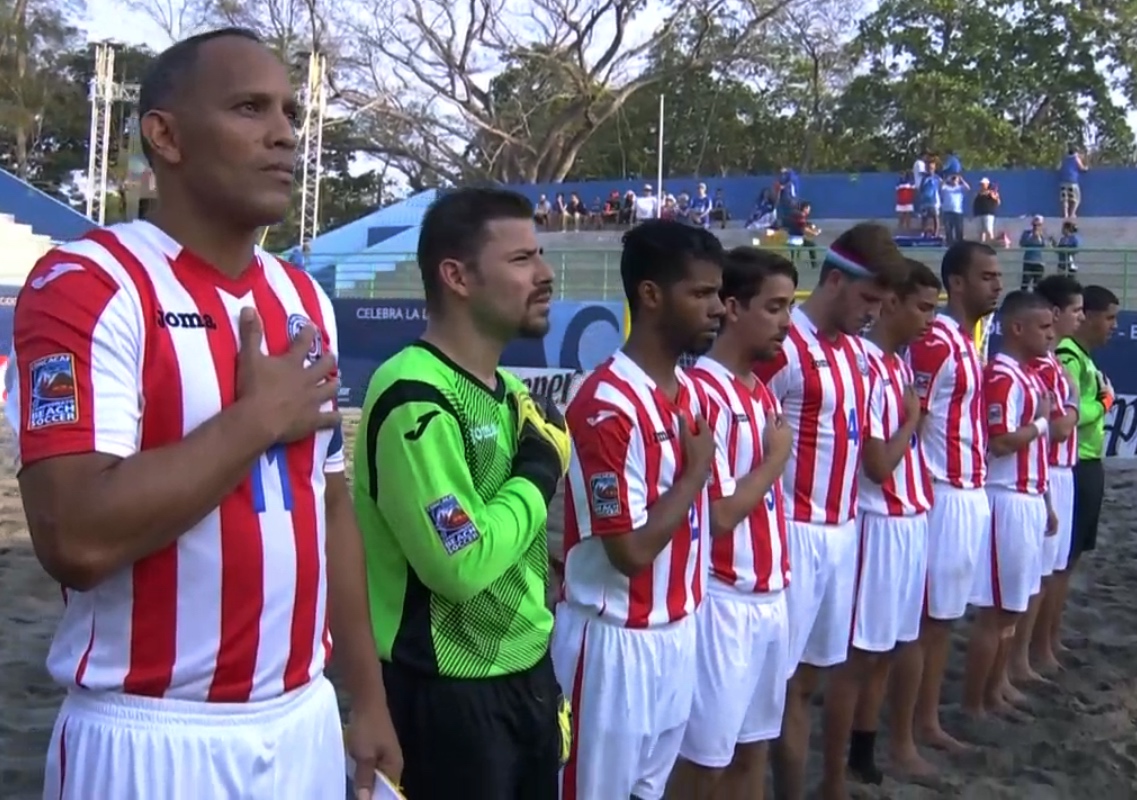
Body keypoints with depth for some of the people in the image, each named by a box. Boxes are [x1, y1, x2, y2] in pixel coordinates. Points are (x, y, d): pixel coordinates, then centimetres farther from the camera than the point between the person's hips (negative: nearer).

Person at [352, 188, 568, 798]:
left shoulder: (508, 391, 10)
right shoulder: (416, 398, -20)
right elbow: (463, 564, -28)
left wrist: (540, 670, 16)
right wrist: (538, 474, -13)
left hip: (527, 674, 9)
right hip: (449, 694, -8)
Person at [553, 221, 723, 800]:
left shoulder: (690, 392, 7)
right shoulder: (607, 404, -21)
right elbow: (631, 550, -23)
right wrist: (696, 471, -12)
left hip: (677, 634, 8)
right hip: (616, 643, -8)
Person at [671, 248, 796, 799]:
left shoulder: (763, 392, 10)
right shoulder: (704, 393, -18)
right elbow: (718, 515, -20)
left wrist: (779, 574, 12)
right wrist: (777, 457, -8)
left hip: (770, 595, 8)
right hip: (725, 600, -8)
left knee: (753, 747, 17)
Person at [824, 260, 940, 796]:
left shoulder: (900, 362, 11)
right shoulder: (866, 366, -17)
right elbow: (877, 464, -19)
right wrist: (911, 420, -6)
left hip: (911, 521, 8)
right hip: (881, 524, -8)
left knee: (887, 650, 16)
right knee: (858, 654, -1)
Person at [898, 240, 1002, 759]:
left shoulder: (969, 342, 14)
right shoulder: (934, 340, -15)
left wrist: (974, 490, 18)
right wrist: (924, 496, -19)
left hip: (971, 496, 9)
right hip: (942, 497, -9)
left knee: (945, 618, 16)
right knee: (920, 622, -2)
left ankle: (928, 721, 27)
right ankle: (901, 741, 7)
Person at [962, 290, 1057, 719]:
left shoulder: (1031, 376, 14)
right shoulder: (1002, 377, -16)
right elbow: (1002, 443, -24)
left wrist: (1046, 502, 18)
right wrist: (1042, 421, -9)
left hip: (1029, 501, 9)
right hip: (1008, 502, -9)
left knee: (1014, 606, 15)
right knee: (996, 610, -3)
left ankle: (995, 691, 26)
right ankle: (972, 704, 7)